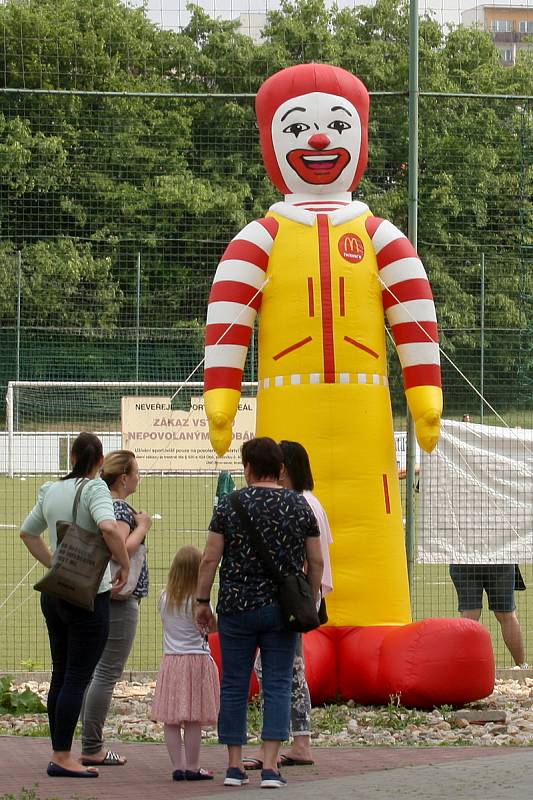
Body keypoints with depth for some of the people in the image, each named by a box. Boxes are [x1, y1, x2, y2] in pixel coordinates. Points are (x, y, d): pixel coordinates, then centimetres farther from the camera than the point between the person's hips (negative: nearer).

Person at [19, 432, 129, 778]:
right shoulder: (94, 488, -12)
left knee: (61, 676, 13)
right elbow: (109, 528, -29)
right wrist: (125, 566, -16)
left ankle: (59, 754, 17)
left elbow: (27, 532, 22)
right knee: (77, 678, -4)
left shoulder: (51, 491, 9)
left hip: (54, 593, 7)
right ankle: (63, 757, -5)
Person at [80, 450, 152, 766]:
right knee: (107, 673, -6)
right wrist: (142, 527, -13)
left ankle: (92, 745, 15)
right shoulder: (119, 509, -15)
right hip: (120, 598, -10)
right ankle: (92, 749, -5)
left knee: (98, 672, 13)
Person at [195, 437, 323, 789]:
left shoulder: (231, 504, -3)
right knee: (278, 685, 1)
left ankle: (235, 766, 9)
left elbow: (210, 558, -4)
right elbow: (316, 562, 4)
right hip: (283, 609, 1)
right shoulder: (300, 506, 2)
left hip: (237, 607, -1)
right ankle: (270, 767, -7)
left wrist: (203, 601, 5)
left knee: (234, 685, 7)